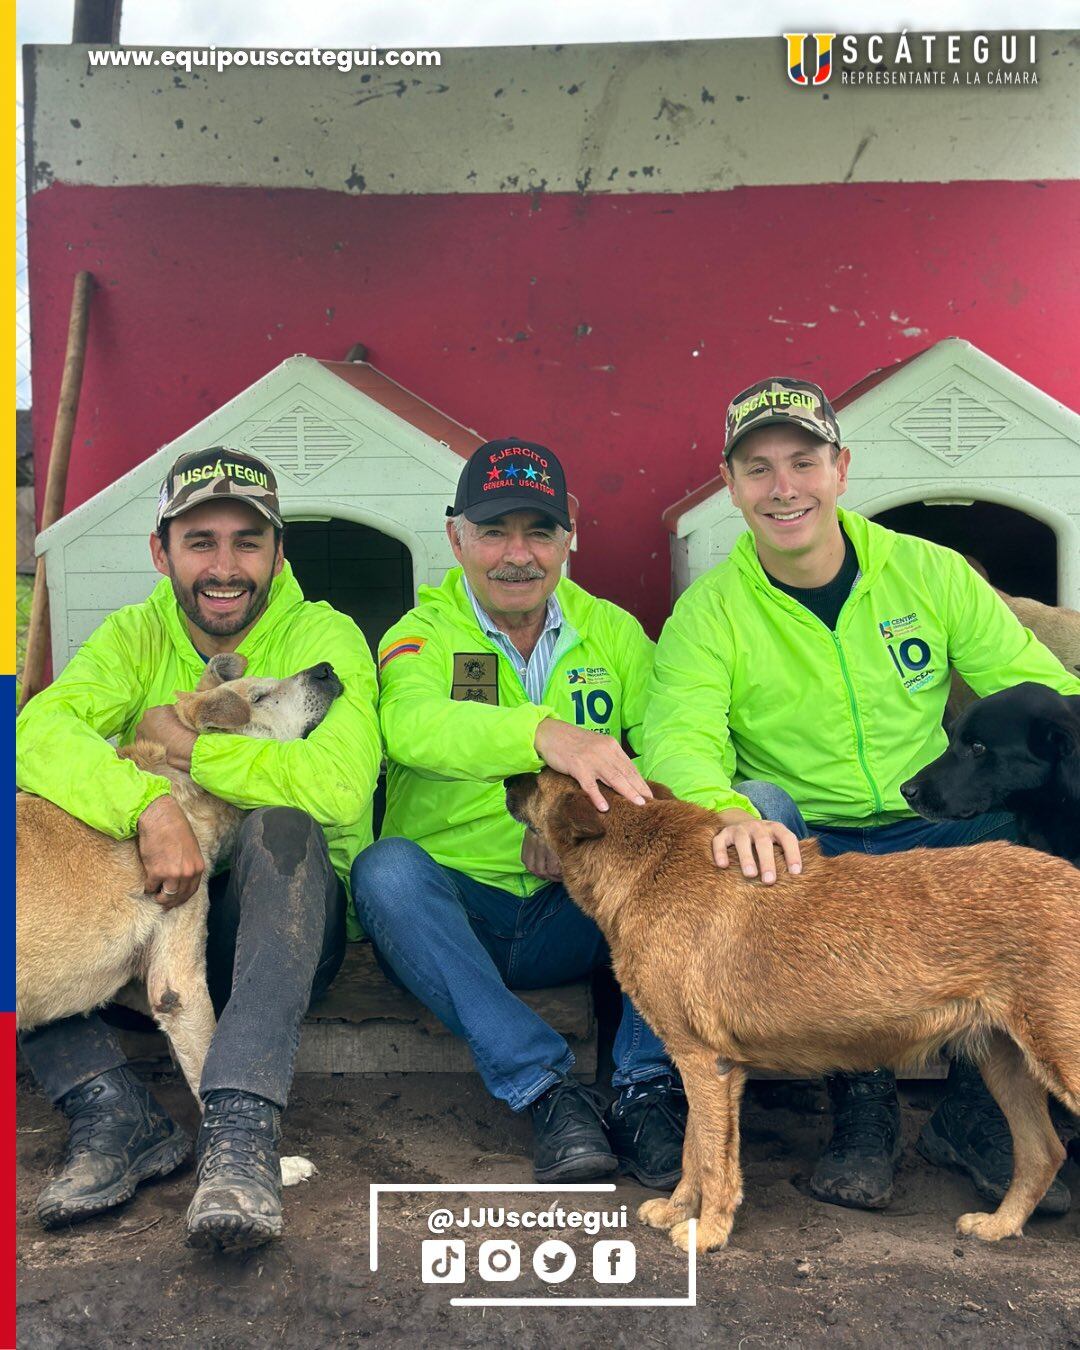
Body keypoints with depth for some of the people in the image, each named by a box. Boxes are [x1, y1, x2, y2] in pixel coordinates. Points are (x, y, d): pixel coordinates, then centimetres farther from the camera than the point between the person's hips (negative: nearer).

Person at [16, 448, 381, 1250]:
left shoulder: (322, 636, -7)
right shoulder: (135, 636, 3)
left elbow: (339, 784, -26)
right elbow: (39, 732, -18)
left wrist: (184, 743, -17)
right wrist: (150, 803, -36)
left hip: (284, 928, -3)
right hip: (152, 913, 4)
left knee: (282, 826, -34)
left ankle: (242, 1127, -37)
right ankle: (116, 1112, -22)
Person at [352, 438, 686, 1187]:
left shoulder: (614, 633, 10)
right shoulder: (422, 635, 0)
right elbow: (412, 724, -24)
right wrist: (546, 733, -44)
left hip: (581, 914, 2)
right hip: (456, 915, -1)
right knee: (387, 868, -32)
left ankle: (651, 1089, -21)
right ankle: (551, 1092, -27)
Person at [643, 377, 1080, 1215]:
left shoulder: (930, 573, 3)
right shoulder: (709, 612, -3)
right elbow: (677, 736, -21)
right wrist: (731, 813, -44)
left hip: (943, 838, 2)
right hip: (808, 852, -1)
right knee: (755, 807, -32)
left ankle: (978, 1112, -6)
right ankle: (863, 1103, -19)